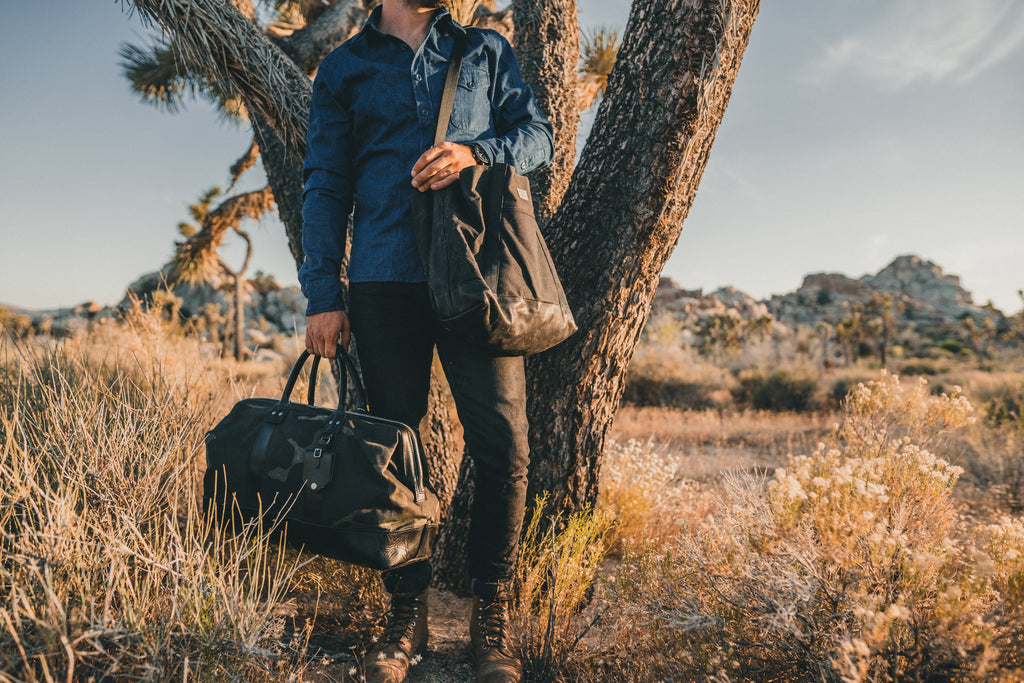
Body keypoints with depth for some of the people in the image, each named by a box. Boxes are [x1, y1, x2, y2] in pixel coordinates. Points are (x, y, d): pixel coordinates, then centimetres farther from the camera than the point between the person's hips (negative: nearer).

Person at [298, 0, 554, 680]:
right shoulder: (344, 69, 17)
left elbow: (539, 135, 12)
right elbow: (325, 185, 10)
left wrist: (474, 152, -11)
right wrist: (322, 294, 0)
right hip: (384, 282, 0)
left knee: (503, 444, -7)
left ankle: (492, 614, 9)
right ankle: (407, 611, 16)